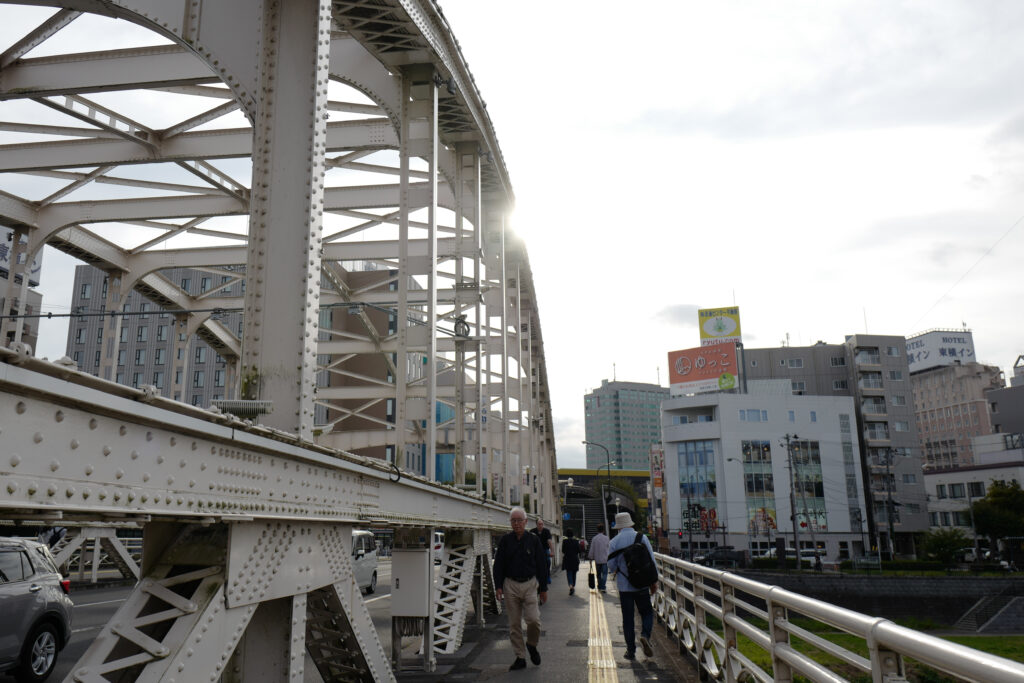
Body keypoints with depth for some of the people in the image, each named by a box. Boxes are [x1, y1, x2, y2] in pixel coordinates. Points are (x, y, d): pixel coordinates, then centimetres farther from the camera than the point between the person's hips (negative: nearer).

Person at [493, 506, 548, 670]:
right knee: (514, 623, 4)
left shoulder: (534, 540, 2)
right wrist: (498, 586, -4)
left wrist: (543, 588, 4)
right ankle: (520, 657, 15)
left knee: (533, 619, -12)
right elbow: (498, 564, 5)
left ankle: (532, 645, 17)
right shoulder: (505, 540, 4)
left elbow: (541, 565, 6)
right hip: (510, 585, 1)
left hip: (530, 584, -1)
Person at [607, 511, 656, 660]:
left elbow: (611, 565, -4)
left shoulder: (614, 542, -4)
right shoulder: (642, 538, -2)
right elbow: (651, 560, -3)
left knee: (627, 618, 8)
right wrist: (654, 581, 4)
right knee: (647, 612, 15)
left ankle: (631, 651, 9)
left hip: (624, 585, 0)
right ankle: (645, 636, -11)